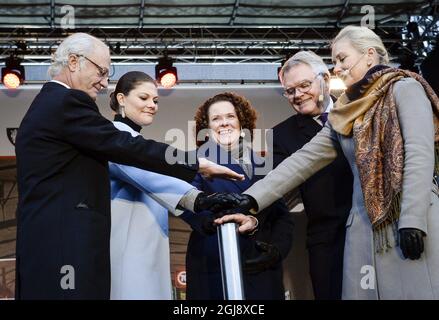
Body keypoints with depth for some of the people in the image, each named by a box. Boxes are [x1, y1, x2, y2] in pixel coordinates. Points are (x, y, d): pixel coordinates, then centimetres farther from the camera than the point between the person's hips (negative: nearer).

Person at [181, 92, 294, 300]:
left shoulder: (261, 163, 10)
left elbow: (282, 215, 10)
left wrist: (278, 249, -9)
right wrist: (208, 220, -39)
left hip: (260, 268, 3)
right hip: (212, 268, -2)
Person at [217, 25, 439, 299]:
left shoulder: (405, 89, 2)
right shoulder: (345, 116, 19)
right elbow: (303, 160, 11)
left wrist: (412, 220, -18)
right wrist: (252, 198, 0)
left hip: (416, 221, -5)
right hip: (366, 228, 6)